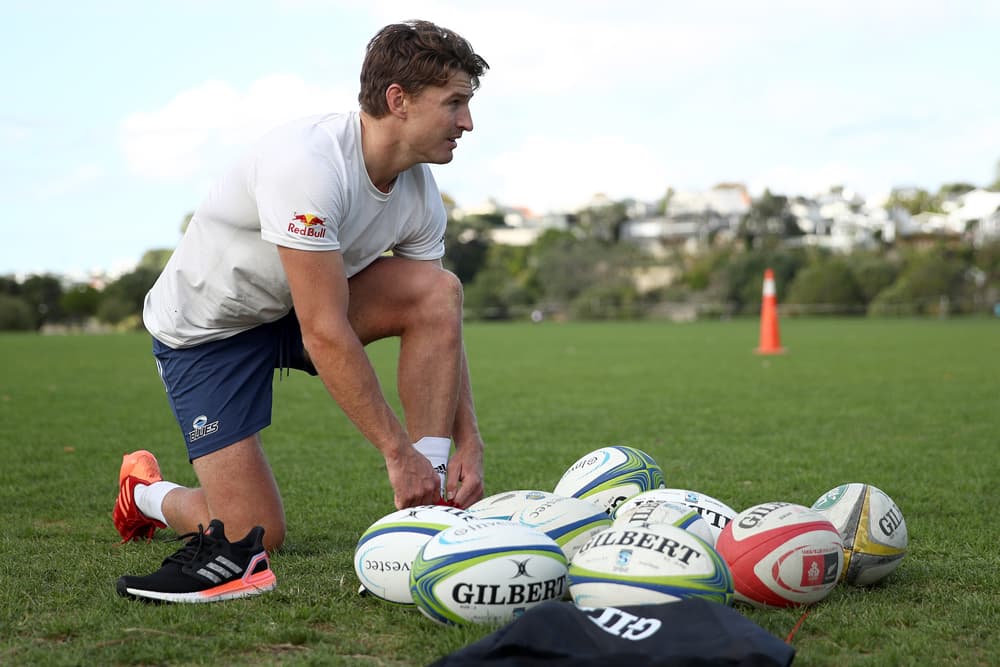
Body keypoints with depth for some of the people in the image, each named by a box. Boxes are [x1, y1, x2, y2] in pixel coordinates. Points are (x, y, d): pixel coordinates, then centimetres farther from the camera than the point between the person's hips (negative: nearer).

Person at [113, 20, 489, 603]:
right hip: (205, 329, -6)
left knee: (440, 291, -20)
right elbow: (325, 335, -35)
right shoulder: (309, 163, -34)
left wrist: (469, 443, -15)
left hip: (295, 308, 7)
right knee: (257, 535, -11)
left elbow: (442, 325, -3)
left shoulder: (420, 194, -10)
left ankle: (428, 506, -16)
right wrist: (398, 451, -32)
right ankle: (145, 492, 22)